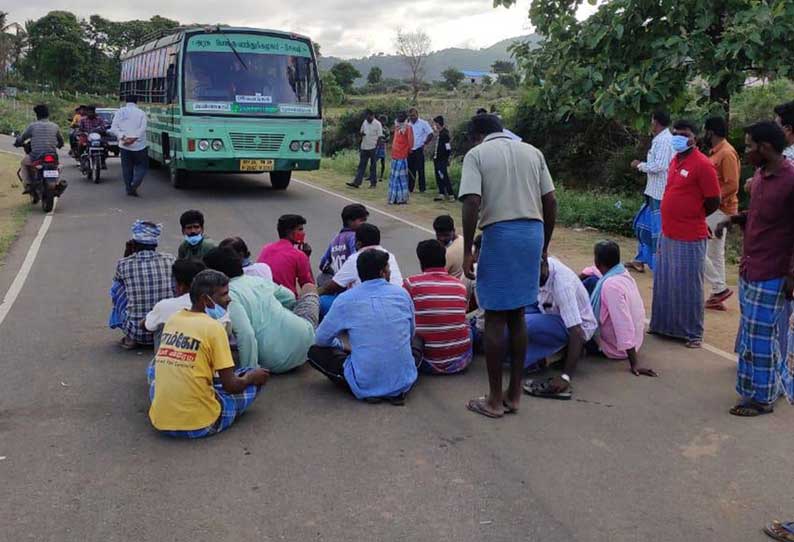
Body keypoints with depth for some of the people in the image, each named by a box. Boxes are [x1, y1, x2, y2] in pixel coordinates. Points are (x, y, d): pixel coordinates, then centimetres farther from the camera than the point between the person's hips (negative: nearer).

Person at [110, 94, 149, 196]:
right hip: (139, 145, -3)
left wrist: (123, 137, -12)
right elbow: (142, 129, -14)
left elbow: (113, 128, -3)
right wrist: (133, 138, -19)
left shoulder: (120, 112, 8)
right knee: (142, 167, 7)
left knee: (127, 168, 12)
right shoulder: (141, 113, 1)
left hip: (124, 146, 3)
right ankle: (134, 184, -13)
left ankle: (129, 189, 13)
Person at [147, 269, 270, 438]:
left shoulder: (172, 320, 6)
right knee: (255, 379, 11)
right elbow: (231, 386, -11)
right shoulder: (214, 327, -12)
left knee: (153, 366, 31)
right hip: (200, 425, -4)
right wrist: (251, 377, 8)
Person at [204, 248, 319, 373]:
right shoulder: (257, 279, 6)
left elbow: (246, 334, -23)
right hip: (303, 337, 4)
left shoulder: (230, 295, -12)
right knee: (309, 288, 33)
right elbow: (290, 298, 19)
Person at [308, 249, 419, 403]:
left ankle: (368, 391, 3)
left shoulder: (346, 300, -4)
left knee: (315, 352, 14)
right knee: (416, 350, 35)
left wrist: (341, 345, 30)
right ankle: (397, 391, 7)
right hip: (403, 382, 3)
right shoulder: (401, 294, 3)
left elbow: (321, 340, 9)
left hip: (365, 386, -3)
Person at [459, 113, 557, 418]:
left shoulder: (476, 154, 0)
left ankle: (495, 400, 11)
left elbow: (472, 203, -13)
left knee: (495, 318, 4)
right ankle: (514, 395, 21)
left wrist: (467, 251, -9)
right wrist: (543, 246, 17)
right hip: (533, 232, 5)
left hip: (500, 234, -5)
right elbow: (550, 201, 10)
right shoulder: (532, 152, 14)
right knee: (517, 316, 14)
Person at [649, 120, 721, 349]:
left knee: (688, 286, 2)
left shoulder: (702, 164, -15)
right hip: (667, 234, 8)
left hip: (690, 238, -8)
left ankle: (693, 333, 16)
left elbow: (714, 202, -12)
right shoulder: (675, 161, 9)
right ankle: (665, 325, 31)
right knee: (664, 284, 17)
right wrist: (676, 218, 13)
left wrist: (693, 218, 1)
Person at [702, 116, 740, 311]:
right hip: (716, 210, 10)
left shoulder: (726, 153, -17)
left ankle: (720, 288, -1)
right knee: (715, 254, 12)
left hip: (719, 210, -10)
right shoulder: (715, 152, 13)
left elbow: (732, 186, -22)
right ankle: (717, 296, 18)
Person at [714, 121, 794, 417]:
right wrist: (734, 218, 3)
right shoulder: (760, 174, 7)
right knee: (757, 331, 18)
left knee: (759, 335, 2)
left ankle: (761, 398, 17)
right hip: (749, 268, 9)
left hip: (770, 275, -9)